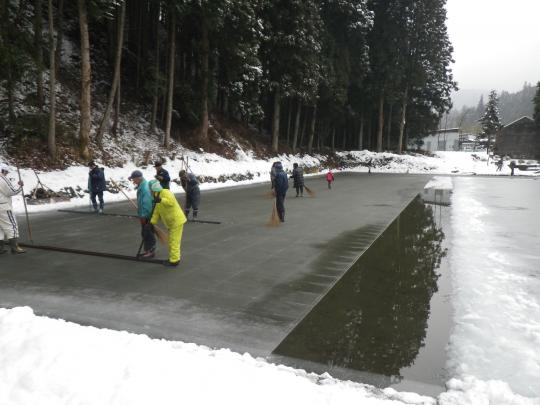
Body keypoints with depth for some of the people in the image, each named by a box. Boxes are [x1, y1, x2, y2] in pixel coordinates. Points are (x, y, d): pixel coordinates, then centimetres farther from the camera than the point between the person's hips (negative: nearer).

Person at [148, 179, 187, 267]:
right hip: (172, 222, 10)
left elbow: (172, 201, -35)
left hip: (176, 221, -10)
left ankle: (174, 261, 6)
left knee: (174, 241, -3)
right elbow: (156, 213, 12)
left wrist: (161, 200, -46)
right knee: (172, 240, 20)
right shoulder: (158, 200, 15)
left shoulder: (165, 192, -16)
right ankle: (175, 258, 33)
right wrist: (151, 223, 3)